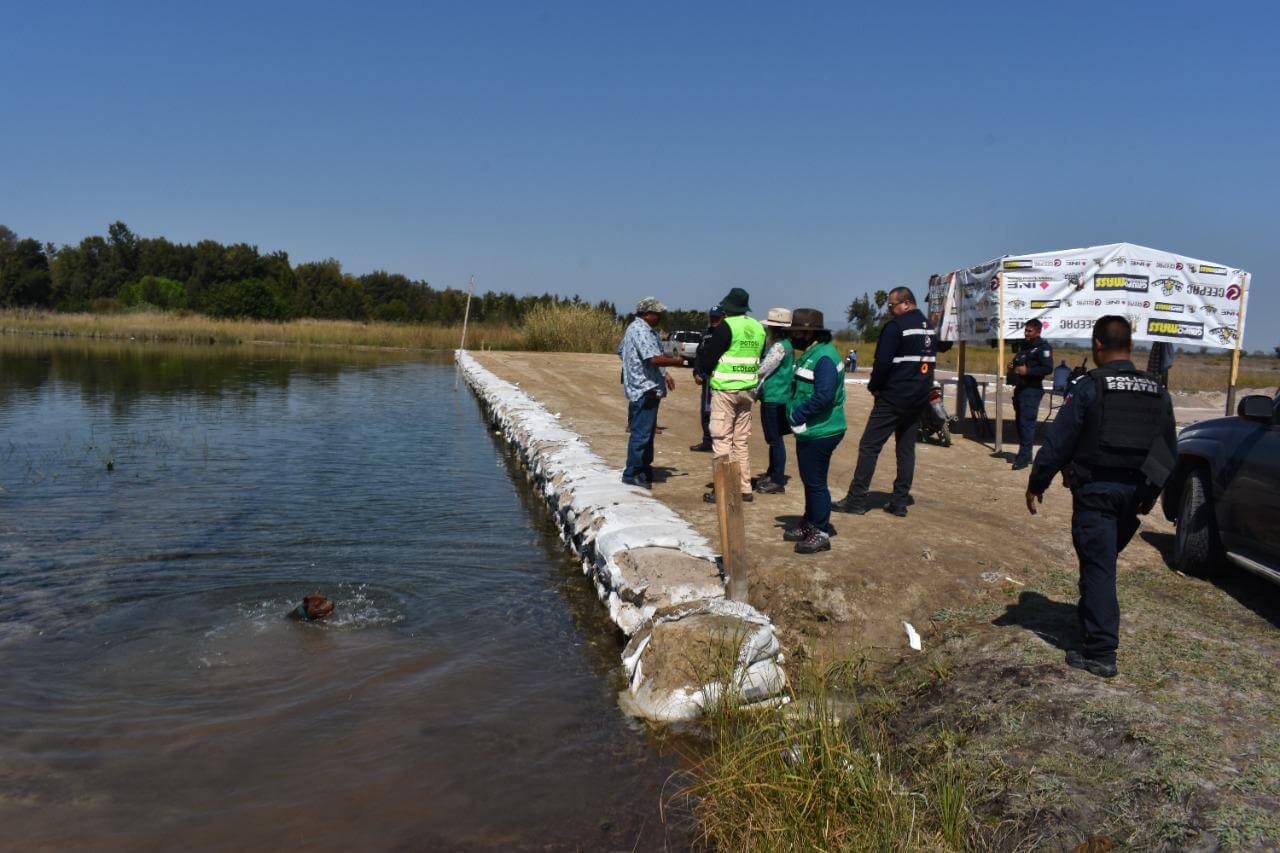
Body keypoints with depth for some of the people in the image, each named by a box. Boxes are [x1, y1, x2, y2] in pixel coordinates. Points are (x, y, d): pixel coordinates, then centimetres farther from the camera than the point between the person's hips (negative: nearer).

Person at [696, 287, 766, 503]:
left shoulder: (726, 327, -12)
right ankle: (745, 488, 18)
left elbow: (709, 355, -10)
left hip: (725, 390, -7)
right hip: (747, 390, 7)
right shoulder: (758, 328, 9)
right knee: (741, 441, 14)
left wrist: (700, 373, 7)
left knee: (721, 440, -2)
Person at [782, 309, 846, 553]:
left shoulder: (824, 357, -20)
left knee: (815, 483, -2)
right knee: (809, 480, 20)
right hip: (809, 430, 10)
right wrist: (795, 414, 5)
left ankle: (820, 533, 9)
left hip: (820, 433, -10)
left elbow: (824, 396, -28)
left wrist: (797, 415, -19)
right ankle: (809, 524, 34)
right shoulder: (809, 354, 13)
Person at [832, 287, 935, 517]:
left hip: (892, 398, -8)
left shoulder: (896, 326, -13)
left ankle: (856, 500, -2)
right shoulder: (928, 327, 13)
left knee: (869, 446, -3)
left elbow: (883, 362, -17)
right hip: (919, 400, 8)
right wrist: (920, 387, 15)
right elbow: (929, 361, 17)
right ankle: (900, 501, 12)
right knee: (906, 448, 11)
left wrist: (874, 386, -3)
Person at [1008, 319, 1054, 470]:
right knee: (1020, 422, 12)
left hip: (1032, 390, -9)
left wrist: (1027, 371, -23)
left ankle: (1024, 457, -13)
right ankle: (1025, 455, 22)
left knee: (1027, 422, -12)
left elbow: (1048, 368, -18)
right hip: (1020, 388, 9)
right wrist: (1013, 366, 12)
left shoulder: (1043, 347, -8)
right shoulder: (1024, 346, 19)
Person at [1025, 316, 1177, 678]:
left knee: (1097, 568, -3)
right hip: (1133, 493, 6)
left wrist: (1036, 484, -3)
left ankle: (1100, 653, -2)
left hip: (1096, 491, -6)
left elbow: (1058, 442, -12)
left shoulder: (1089, 386, -11)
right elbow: (1169, 452, 14)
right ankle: (1091, 614, 38)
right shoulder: (1157, 391, 8)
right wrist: (1151, 494, 24)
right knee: (1105, 562, 23)